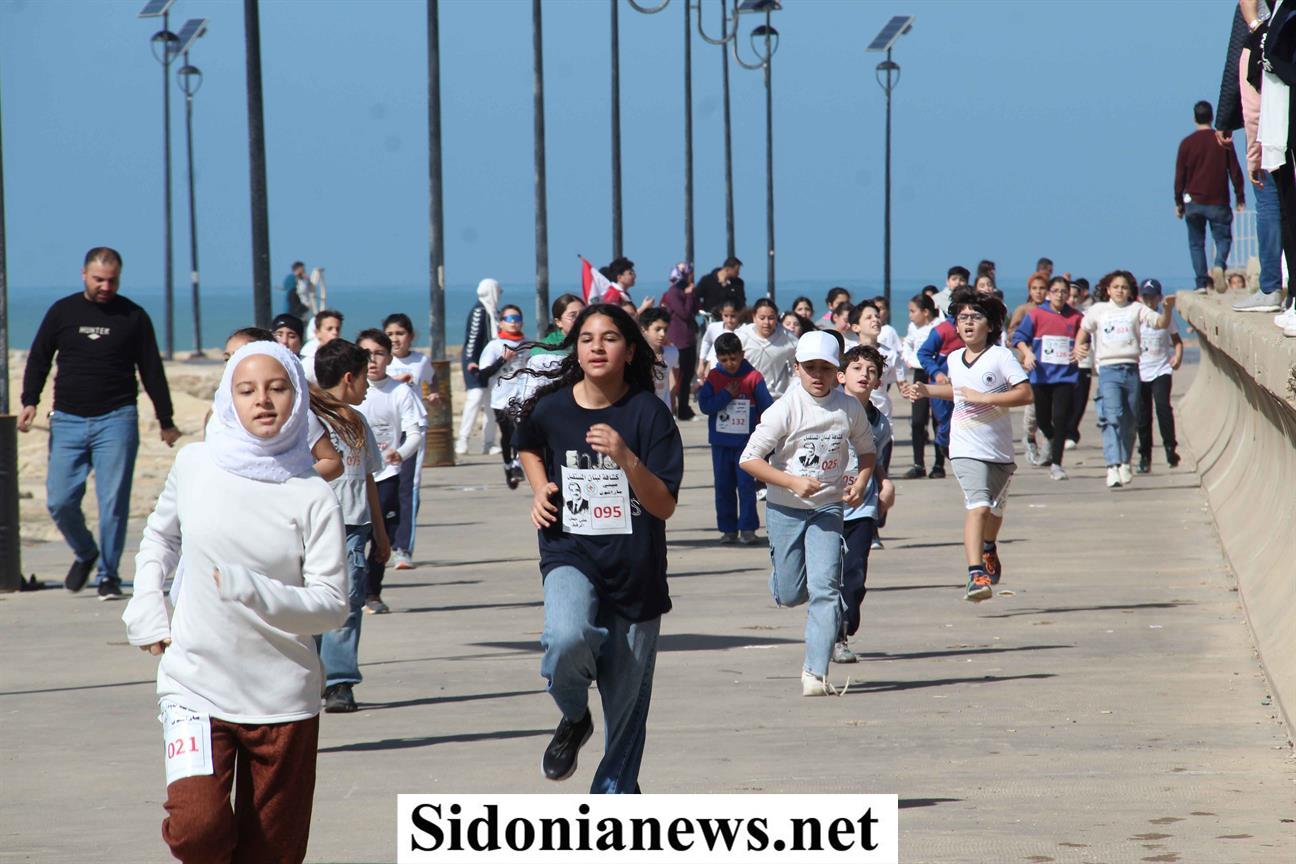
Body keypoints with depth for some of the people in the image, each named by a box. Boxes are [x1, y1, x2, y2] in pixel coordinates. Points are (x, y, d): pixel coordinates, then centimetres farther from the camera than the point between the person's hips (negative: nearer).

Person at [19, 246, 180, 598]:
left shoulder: (133, 317, 5)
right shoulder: (62, 312, 8)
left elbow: (152, 371, 9)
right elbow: (39, 359, 13)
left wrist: (166, 421, 10)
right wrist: (30, 401, -2)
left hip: (116, 420, -2)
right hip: (67, 420, 2)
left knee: (113, 501, -6)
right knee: (60, 501, -2)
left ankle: (109, 574, 5)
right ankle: (85, 553, 24)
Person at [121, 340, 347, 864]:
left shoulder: (312, 496, -6)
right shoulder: (194, 466, 1)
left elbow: (331, 605, -9)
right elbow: (160, 536, 22)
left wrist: (250, 591, -23)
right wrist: (146, 608, 8)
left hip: (283, 700, 0)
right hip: (195, 686, 0)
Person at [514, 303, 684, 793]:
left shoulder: (648, 414, -8)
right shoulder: (551, 409, -2)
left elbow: (664, 506, -13)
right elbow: (528, 449, 24)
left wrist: (625, 457, -27)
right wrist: (540, 489, 4)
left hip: (635, 572, 0)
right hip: (570, 556, 0)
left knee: (626, 703, 6)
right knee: (567, 639, -31)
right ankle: (574, 719, 1)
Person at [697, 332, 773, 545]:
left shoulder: (753, 377, -5)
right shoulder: (713, 377, 1)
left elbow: (767, 407, -1)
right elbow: (705, 405, -8)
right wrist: (726, 395, -17)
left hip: (746, 441, -3)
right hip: (720, 441, 3)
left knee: (746, 484, -4)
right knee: (723, 486, 7)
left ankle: (748, 528, 1)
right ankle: (728, 529, 14)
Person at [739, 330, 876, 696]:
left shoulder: (850, 409, -4)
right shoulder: (786, 409, -13)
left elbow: (867, 452, 13)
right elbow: (749, 459, -14)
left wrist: (860, 483, -8)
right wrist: (793, 482, -24)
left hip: (827, 508, 1)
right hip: (785, 508, -1)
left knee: (824, 588, -13)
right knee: (790, 594, 6)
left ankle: (816, 672, -10)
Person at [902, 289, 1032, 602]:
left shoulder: (1000, 356, -8)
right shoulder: (954, 359, 7)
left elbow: (1026, 393, -17)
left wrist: (983, 398, -20)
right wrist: (926, 390, 17)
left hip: (1000, 449, 0)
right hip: (967, 449, 0)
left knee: (995, 508, 21)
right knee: (978, 505, -22)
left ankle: (989, 550, 54)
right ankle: (976, 575, -30)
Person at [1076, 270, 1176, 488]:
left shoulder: (1136, 309, 11)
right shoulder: (1098, 310, 14)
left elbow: (1161, 323, 1)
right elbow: (1084, 329, 26)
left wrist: (1168, 309, -18)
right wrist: (1078, 347, 8)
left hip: (1131, 369, 1)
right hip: (1108, 370, -1)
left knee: (1130, 420, 6)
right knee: (1112, 417, -17)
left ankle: (1125, 462, 23)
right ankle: (1113, 466, -26)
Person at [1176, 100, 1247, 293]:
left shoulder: (1187, 143, -1)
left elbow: (1180, 176, 2)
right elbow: (1235, 171, 1)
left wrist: (1179, 202, 11)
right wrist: (1240, 197, 9)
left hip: (1194, 202, 0)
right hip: (1218, 202, 0)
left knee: (1196, 243, 8)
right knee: (1223, 238, 7)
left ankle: (1202, 282, 1)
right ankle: (1219, 265, -23)